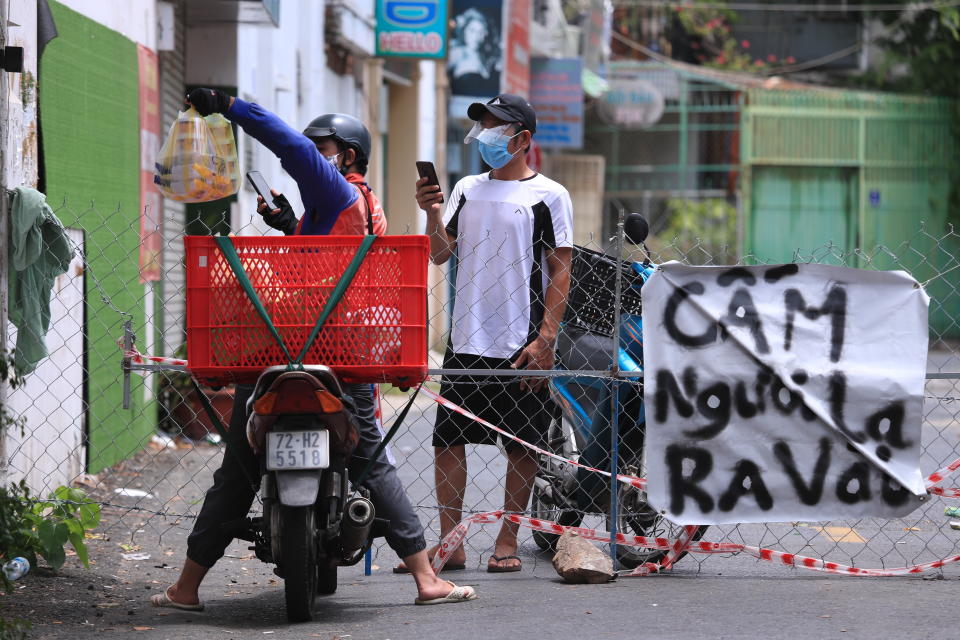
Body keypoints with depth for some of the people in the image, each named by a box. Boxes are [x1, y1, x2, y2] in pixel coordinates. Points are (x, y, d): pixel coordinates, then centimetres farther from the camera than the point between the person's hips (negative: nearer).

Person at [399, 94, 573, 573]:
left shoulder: (549, 196, -1)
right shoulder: (467, 189, 13)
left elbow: (561, 272, -4)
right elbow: (440, 255, 12)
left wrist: (545, 339, -11)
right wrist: (433, 213, -6)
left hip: (522, 345, -4)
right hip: (466, 341, 5)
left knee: (523, 443, 1)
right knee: (447, 440, 2)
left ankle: (507, 542, 9)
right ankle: (449, 543, 8)